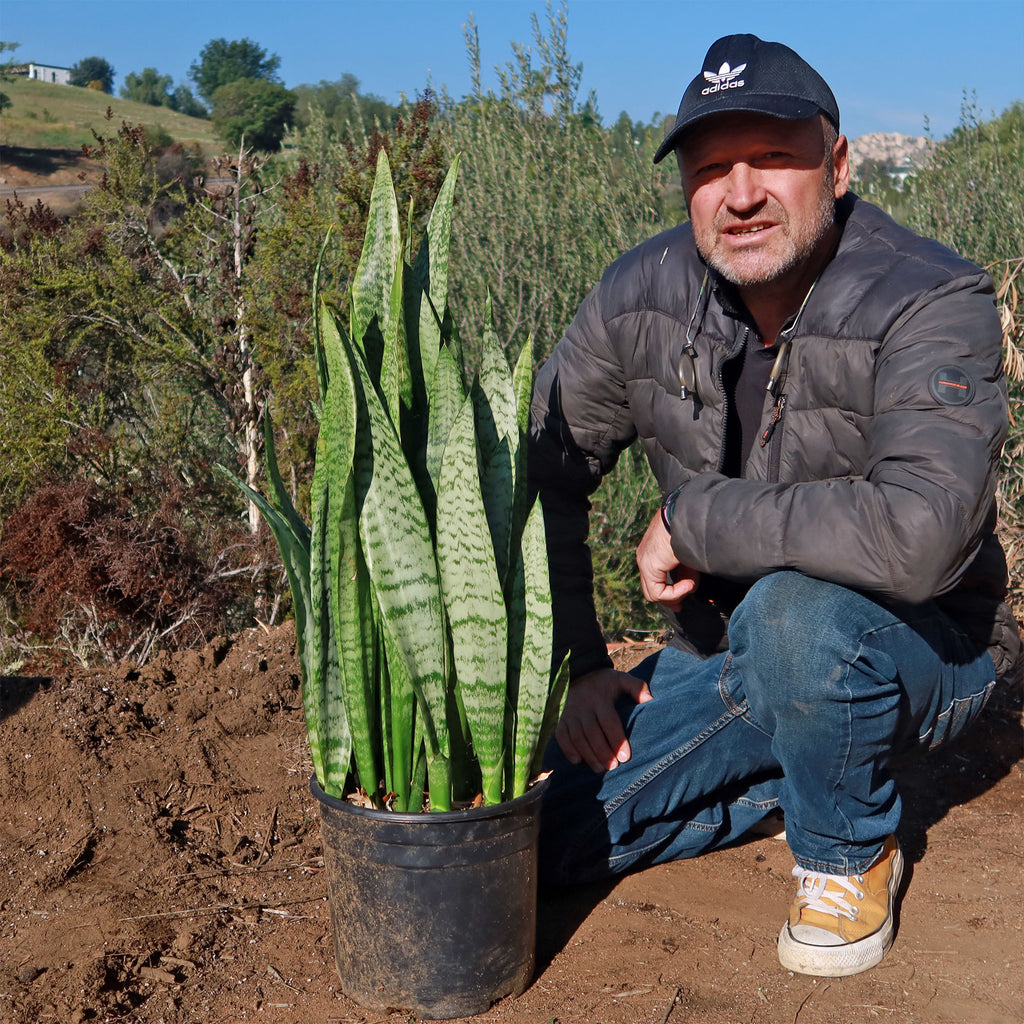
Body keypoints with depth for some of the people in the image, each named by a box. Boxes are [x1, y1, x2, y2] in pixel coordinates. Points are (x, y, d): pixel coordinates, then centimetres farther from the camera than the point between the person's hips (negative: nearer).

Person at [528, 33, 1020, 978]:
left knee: (795, 613, -39)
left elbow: (918, 533, -41)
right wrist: (575, 662, -4)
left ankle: (851, 851, -6)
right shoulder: (643, 295, -9)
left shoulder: (933, 304, -25)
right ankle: (809, 771, 17)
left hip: (916, 650, -5)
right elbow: (537, 470, 1)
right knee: (551, 832, -5)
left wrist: (692, 517, -29)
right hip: (730, 655, 5)